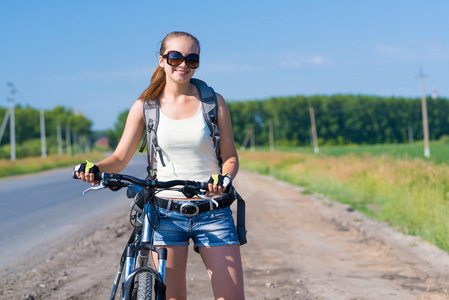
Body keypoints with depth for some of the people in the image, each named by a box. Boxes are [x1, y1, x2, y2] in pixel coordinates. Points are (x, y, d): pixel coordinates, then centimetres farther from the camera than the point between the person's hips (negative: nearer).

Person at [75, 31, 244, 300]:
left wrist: (224, 179, -19)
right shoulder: (146, 106, 3)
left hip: (212, 212, 0)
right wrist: (94, 169, -18)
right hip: (165, 213, 0)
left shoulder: (213, 102, 2)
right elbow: (120, 159, 3)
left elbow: (231, 157, 3)